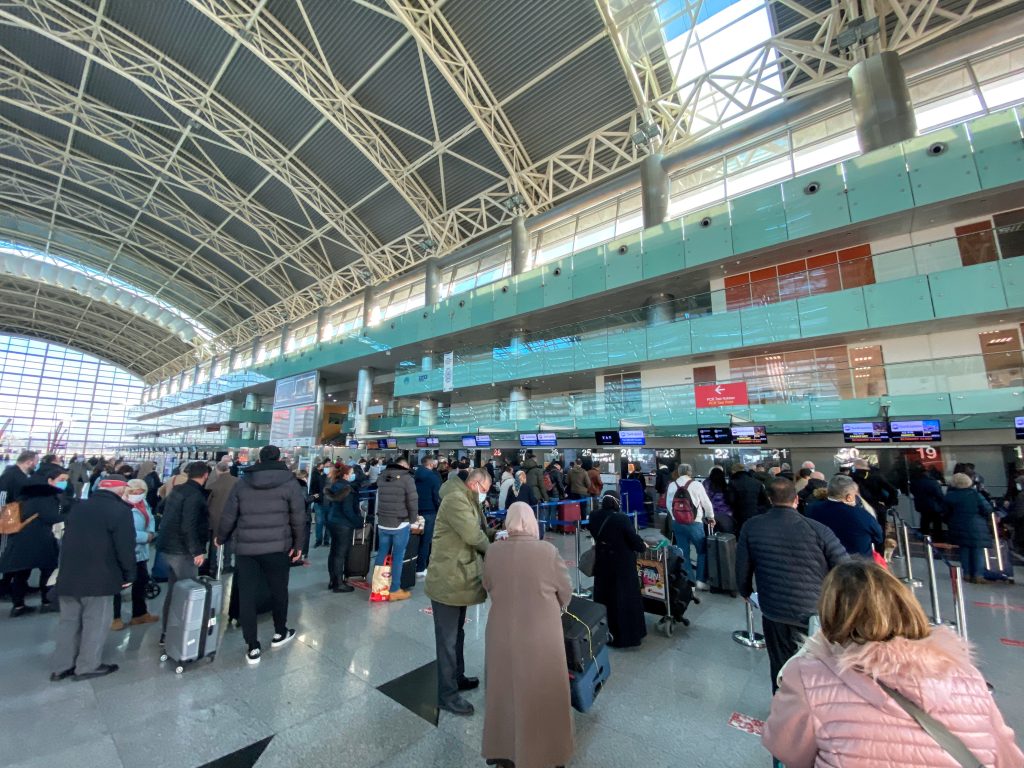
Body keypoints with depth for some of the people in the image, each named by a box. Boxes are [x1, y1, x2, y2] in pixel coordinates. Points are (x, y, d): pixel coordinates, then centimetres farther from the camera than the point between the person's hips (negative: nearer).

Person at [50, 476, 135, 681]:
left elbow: (67, 540, 21)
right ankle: (88, 666, 14)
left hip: (69, 575, 8)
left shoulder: (77, 507, 11)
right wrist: (128, 575, -3)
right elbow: (125, 547, -16)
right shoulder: (120, 511, -15)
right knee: (96, 622, 6)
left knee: (69, 620, 18)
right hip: (99, 578, -8)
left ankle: (61, 667, 25)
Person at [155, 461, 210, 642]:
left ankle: (166, 632, 28)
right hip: (181, 549, -10)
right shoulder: (195, 494, -20)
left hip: (169, 545, 10)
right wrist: (197, 551, -21)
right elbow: (188, 526, -25)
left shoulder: (177, 490, 9)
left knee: (174, 590, 19)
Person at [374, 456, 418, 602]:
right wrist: (412, 520, 1)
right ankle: (394, 591, 12)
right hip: (401, 524, -6)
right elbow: (413, 502, -12)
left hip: (382, 523, 6)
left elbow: (379, 499, 16)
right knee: (397, 557, 4)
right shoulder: (407, 478, -13)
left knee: (382, 554, 16)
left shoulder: (381, 477, 6)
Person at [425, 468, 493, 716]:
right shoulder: (456, 499, -22)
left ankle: (457, 677, 41)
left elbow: (480, 532, 15)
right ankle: (447, 694, 20)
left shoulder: (467, 501, 13)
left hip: (459, 579, 10)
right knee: (448, 639, 5)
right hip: (448, 581, -10)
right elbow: (473, 535, -26)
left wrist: (491, 537, -5)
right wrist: (491, 547, -8)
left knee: (457, 633, 24)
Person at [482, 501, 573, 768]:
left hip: (502, 632, 3)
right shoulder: (548, 550, -17)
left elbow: (488, 587, 4)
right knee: (540, 694, 19)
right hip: (541, 634, -2)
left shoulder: (493, 551, -11)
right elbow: (566, 591, -4)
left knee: (504, 690, 22)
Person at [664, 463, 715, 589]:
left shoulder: (671, 486, 1)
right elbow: (706, 503, -1)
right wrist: (711, 517, 17)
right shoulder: (696, 484, -10)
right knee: (702, 551, 13)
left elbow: (668, 504, 7)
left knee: (683, 553, 12)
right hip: (694, 523, -4)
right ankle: (701, 581, 15)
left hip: (677, 523, 4)